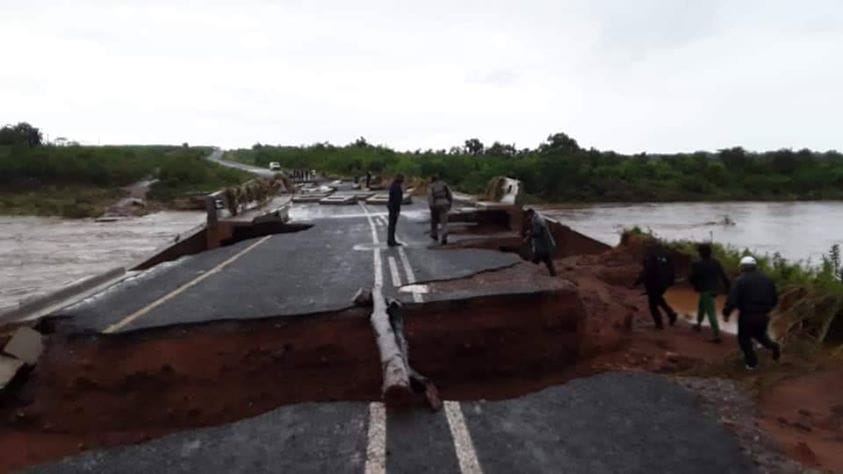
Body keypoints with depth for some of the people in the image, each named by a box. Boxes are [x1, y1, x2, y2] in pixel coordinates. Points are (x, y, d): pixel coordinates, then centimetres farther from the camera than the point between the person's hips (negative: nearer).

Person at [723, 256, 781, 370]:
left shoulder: (740, 280, -12)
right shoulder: (767, 279, 5)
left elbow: (732, 300, -18)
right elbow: (775, 299, 11)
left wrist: (726, 313, -5)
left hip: (747, 316, -5)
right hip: (763, 316, 5)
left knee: (744, 338, 14)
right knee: (759, 334, 30)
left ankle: (752, 362, 13)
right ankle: (772, 345, 7)